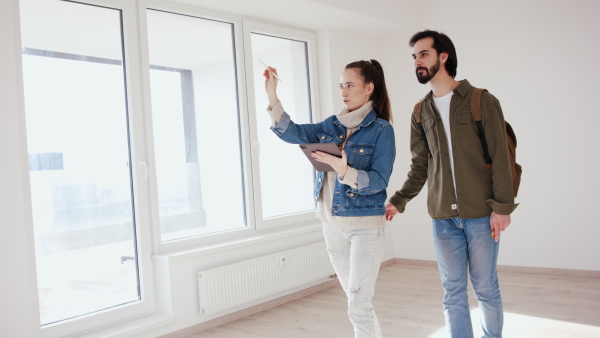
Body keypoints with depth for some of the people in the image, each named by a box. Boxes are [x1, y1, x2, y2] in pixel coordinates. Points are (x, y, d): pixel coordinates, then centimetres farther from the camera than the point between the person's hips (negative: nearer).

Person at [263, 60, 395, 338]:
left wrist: (345, 171, -31)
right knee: (357, 300, 17)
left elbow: (379, 181, -16)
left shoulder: (381, 130, -9)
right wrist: (272, 96, -10)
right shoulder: (332, 125, 7)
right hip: (332, 223, 6)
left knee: (358, 306, -5)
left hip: (365, 226, -6)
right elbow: (294, 133, -2)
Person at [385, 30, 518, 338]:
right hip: (443, 217, 4)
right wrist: (398, 201, 3)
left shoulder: (482, 101, -2)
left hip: (481, 214, -3)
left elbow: (500, 158, -5)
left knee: (485, 287, 7)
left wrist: (502, 207, -11)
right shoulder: (421, 113, 10)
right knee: (453, 291, 8)